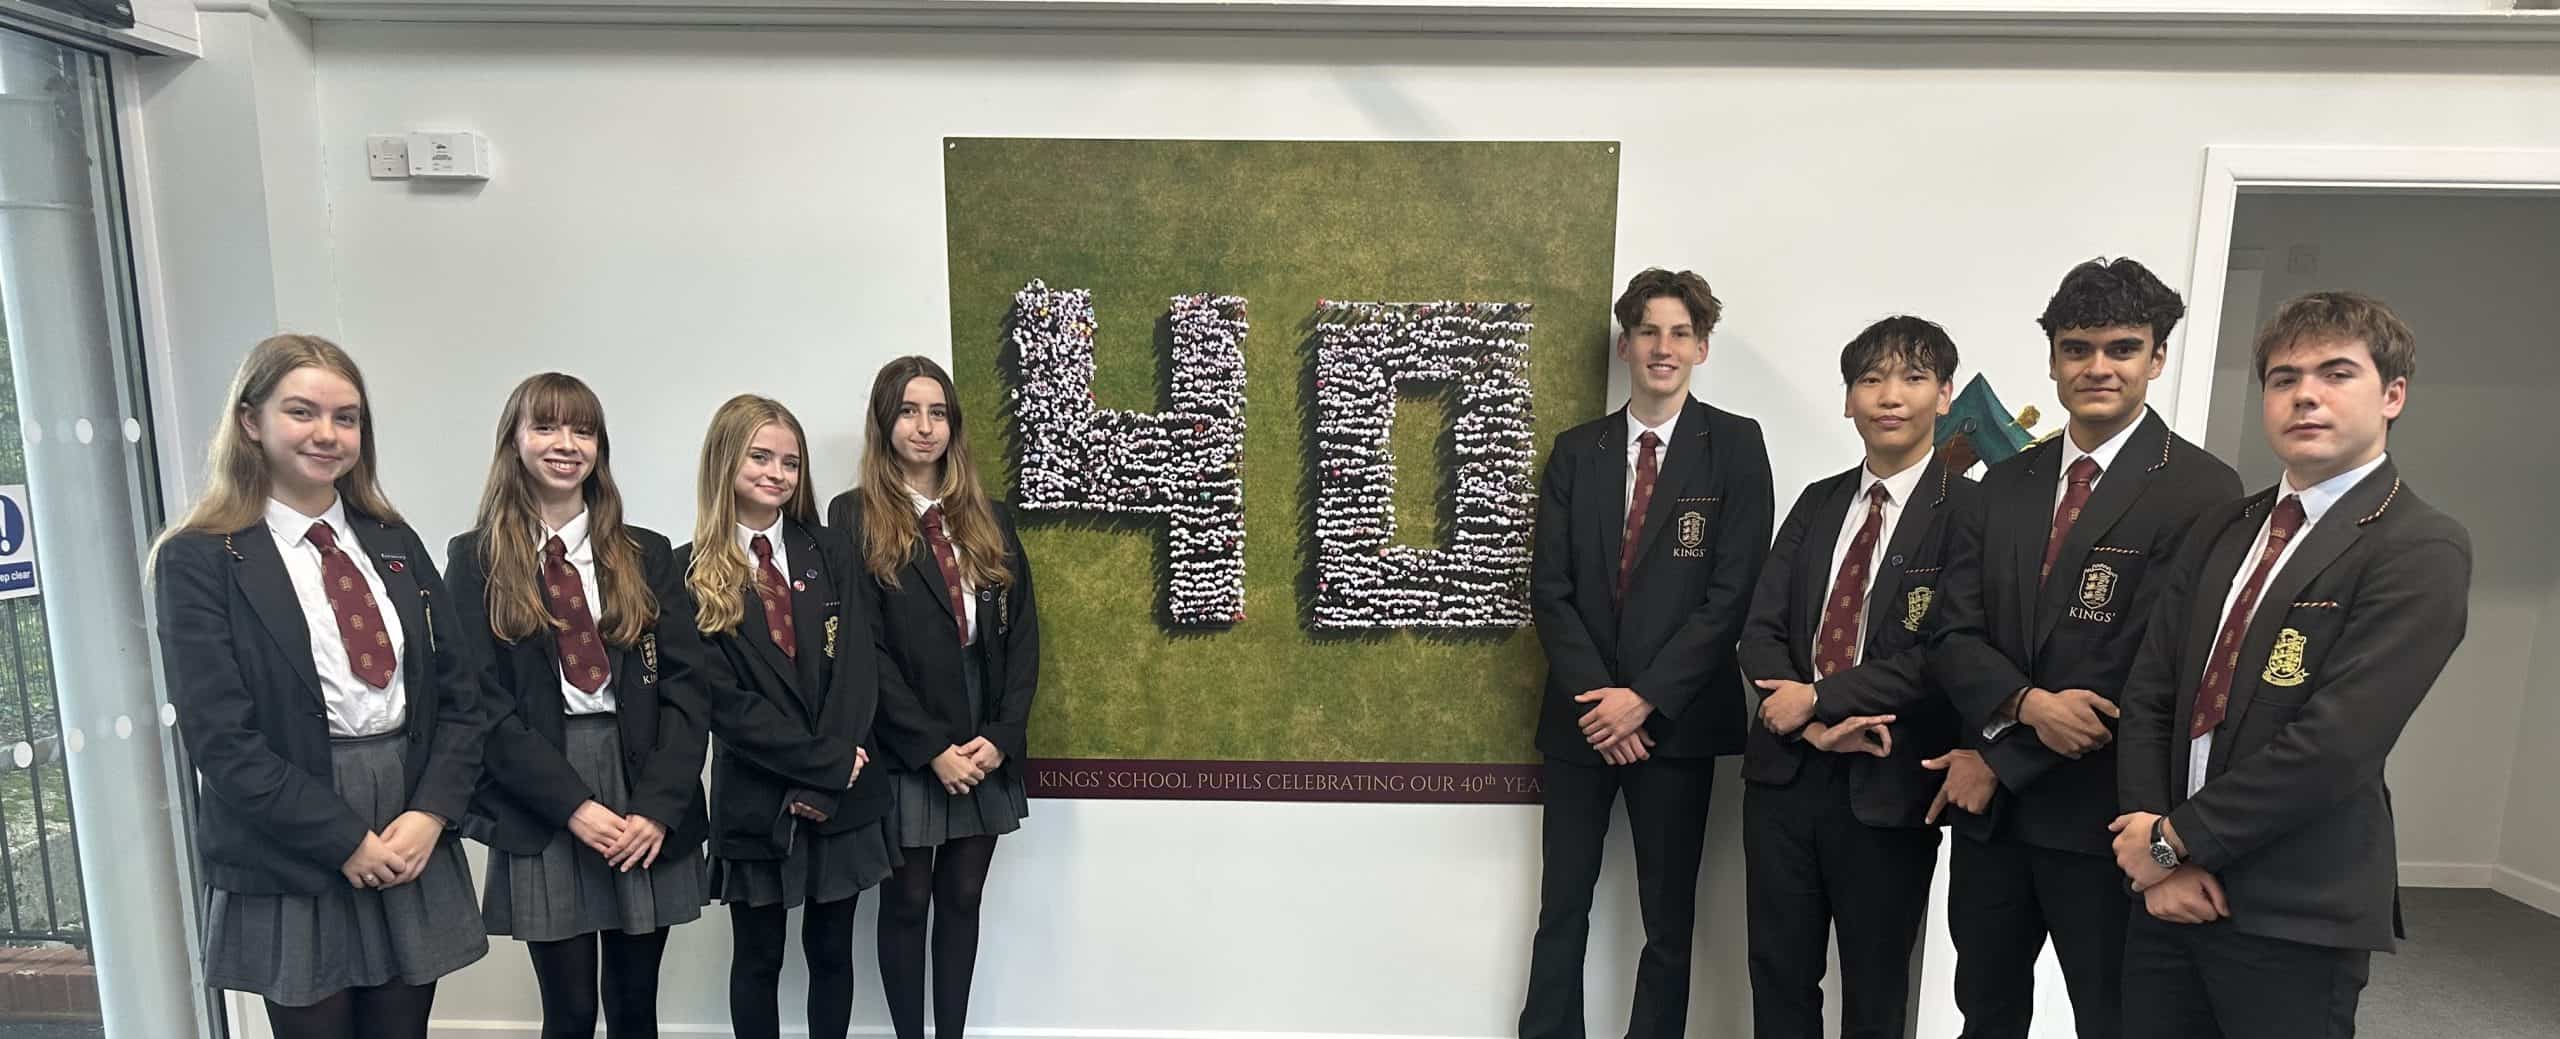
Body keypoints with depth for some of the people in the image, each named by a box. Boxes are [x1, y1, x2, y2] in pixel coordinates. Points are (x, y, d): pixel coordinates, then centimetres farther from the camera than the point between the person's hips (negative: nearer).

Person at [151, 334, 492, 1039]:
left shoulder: (393, 543, 8)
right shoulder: (199, 560, -5)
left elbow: (461, 690, 6)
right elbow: (220, 739, -11)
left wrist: (431, 812, -7)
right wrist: (346, 841, -13)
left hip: (416, 849, 4)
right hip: (290, 868, -3)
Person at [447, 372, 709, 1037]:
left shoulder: (648, 555, 7)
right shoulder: (477, 559, 2)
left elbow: (686, 685, 1)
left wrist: (658, 807, -10)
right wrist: (572, 804, -13)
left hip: (652, 810, 2)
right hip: (540, 818, -2)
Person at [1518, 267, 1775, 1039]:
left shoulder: (1735, 444, -2)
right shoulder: (1576, 450, 6)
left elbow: (1734, 590, -9)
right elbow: (1549, 589, 2)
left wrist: (1645, 698, -13)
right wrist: (1594, 696, -10)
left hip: (1676, 717, -2)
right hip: (1581, 714, 3)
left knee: (1669, 919, 9)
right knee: (1561, 910, 10)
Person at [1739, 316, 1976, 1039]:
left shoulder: (1969, 512, -7)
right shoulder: (1818, 502, 10)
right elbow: (1761, 630, 4)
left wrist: (1819, 698, -13)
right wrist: (1813, 727, -11)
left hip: (1889, 786, -4)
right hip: (1785, 769, 5)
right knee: (1778, 974, 15)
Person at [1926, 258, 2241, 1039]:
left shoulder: (2201, 491, -10)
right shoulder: (2007, 483, 7)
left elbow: (2149, 666, -17)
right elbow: (1952, 635, 0)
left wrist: (1999, 758, -13)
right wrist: (2028, 704, -20)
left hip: (2101, 817, -4)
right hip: (1991, 808, 5)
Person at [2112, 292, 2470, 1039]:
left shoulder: (2421, 550, -10)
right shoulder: (2220, 531, 9)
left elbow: (2334, 742, -19)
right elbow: (2148, 696, 3)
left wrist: (2174, 837, -12)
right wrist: (2162, 853, -8)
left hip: (2297, 914, -5)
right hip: (2173, 888, 5)